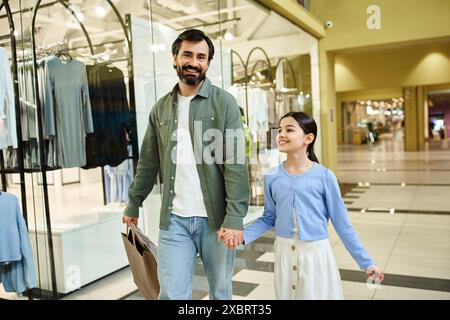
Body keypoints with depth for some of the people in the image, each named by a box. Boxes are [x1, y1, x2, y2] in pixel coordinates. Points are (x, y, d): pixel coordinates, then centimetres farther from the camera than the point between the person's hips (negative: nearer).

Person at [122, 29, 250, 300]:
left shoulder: (224, 102, -3)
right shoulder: (161, 108, 8)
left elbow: (235, 163, -10)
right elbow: (148, 163, 15)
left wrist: (235, 217, -17)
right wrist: (133, 204, 16)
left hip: (215, 218, -2)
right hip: (174, 220, 3)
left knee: (221, 291, 13)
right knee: (172, 294, 4)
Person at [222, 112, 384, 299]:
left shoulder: (324, 176, -11)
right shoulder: (272, 177, -3)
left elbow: (341, 223, -4)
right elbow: (269, 218, 7)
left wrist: (366, 262, -2)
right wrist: (242, 235, -7)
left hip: (316, 254, -2)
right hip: (284, 254, 2)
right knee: (286, 296, 15)